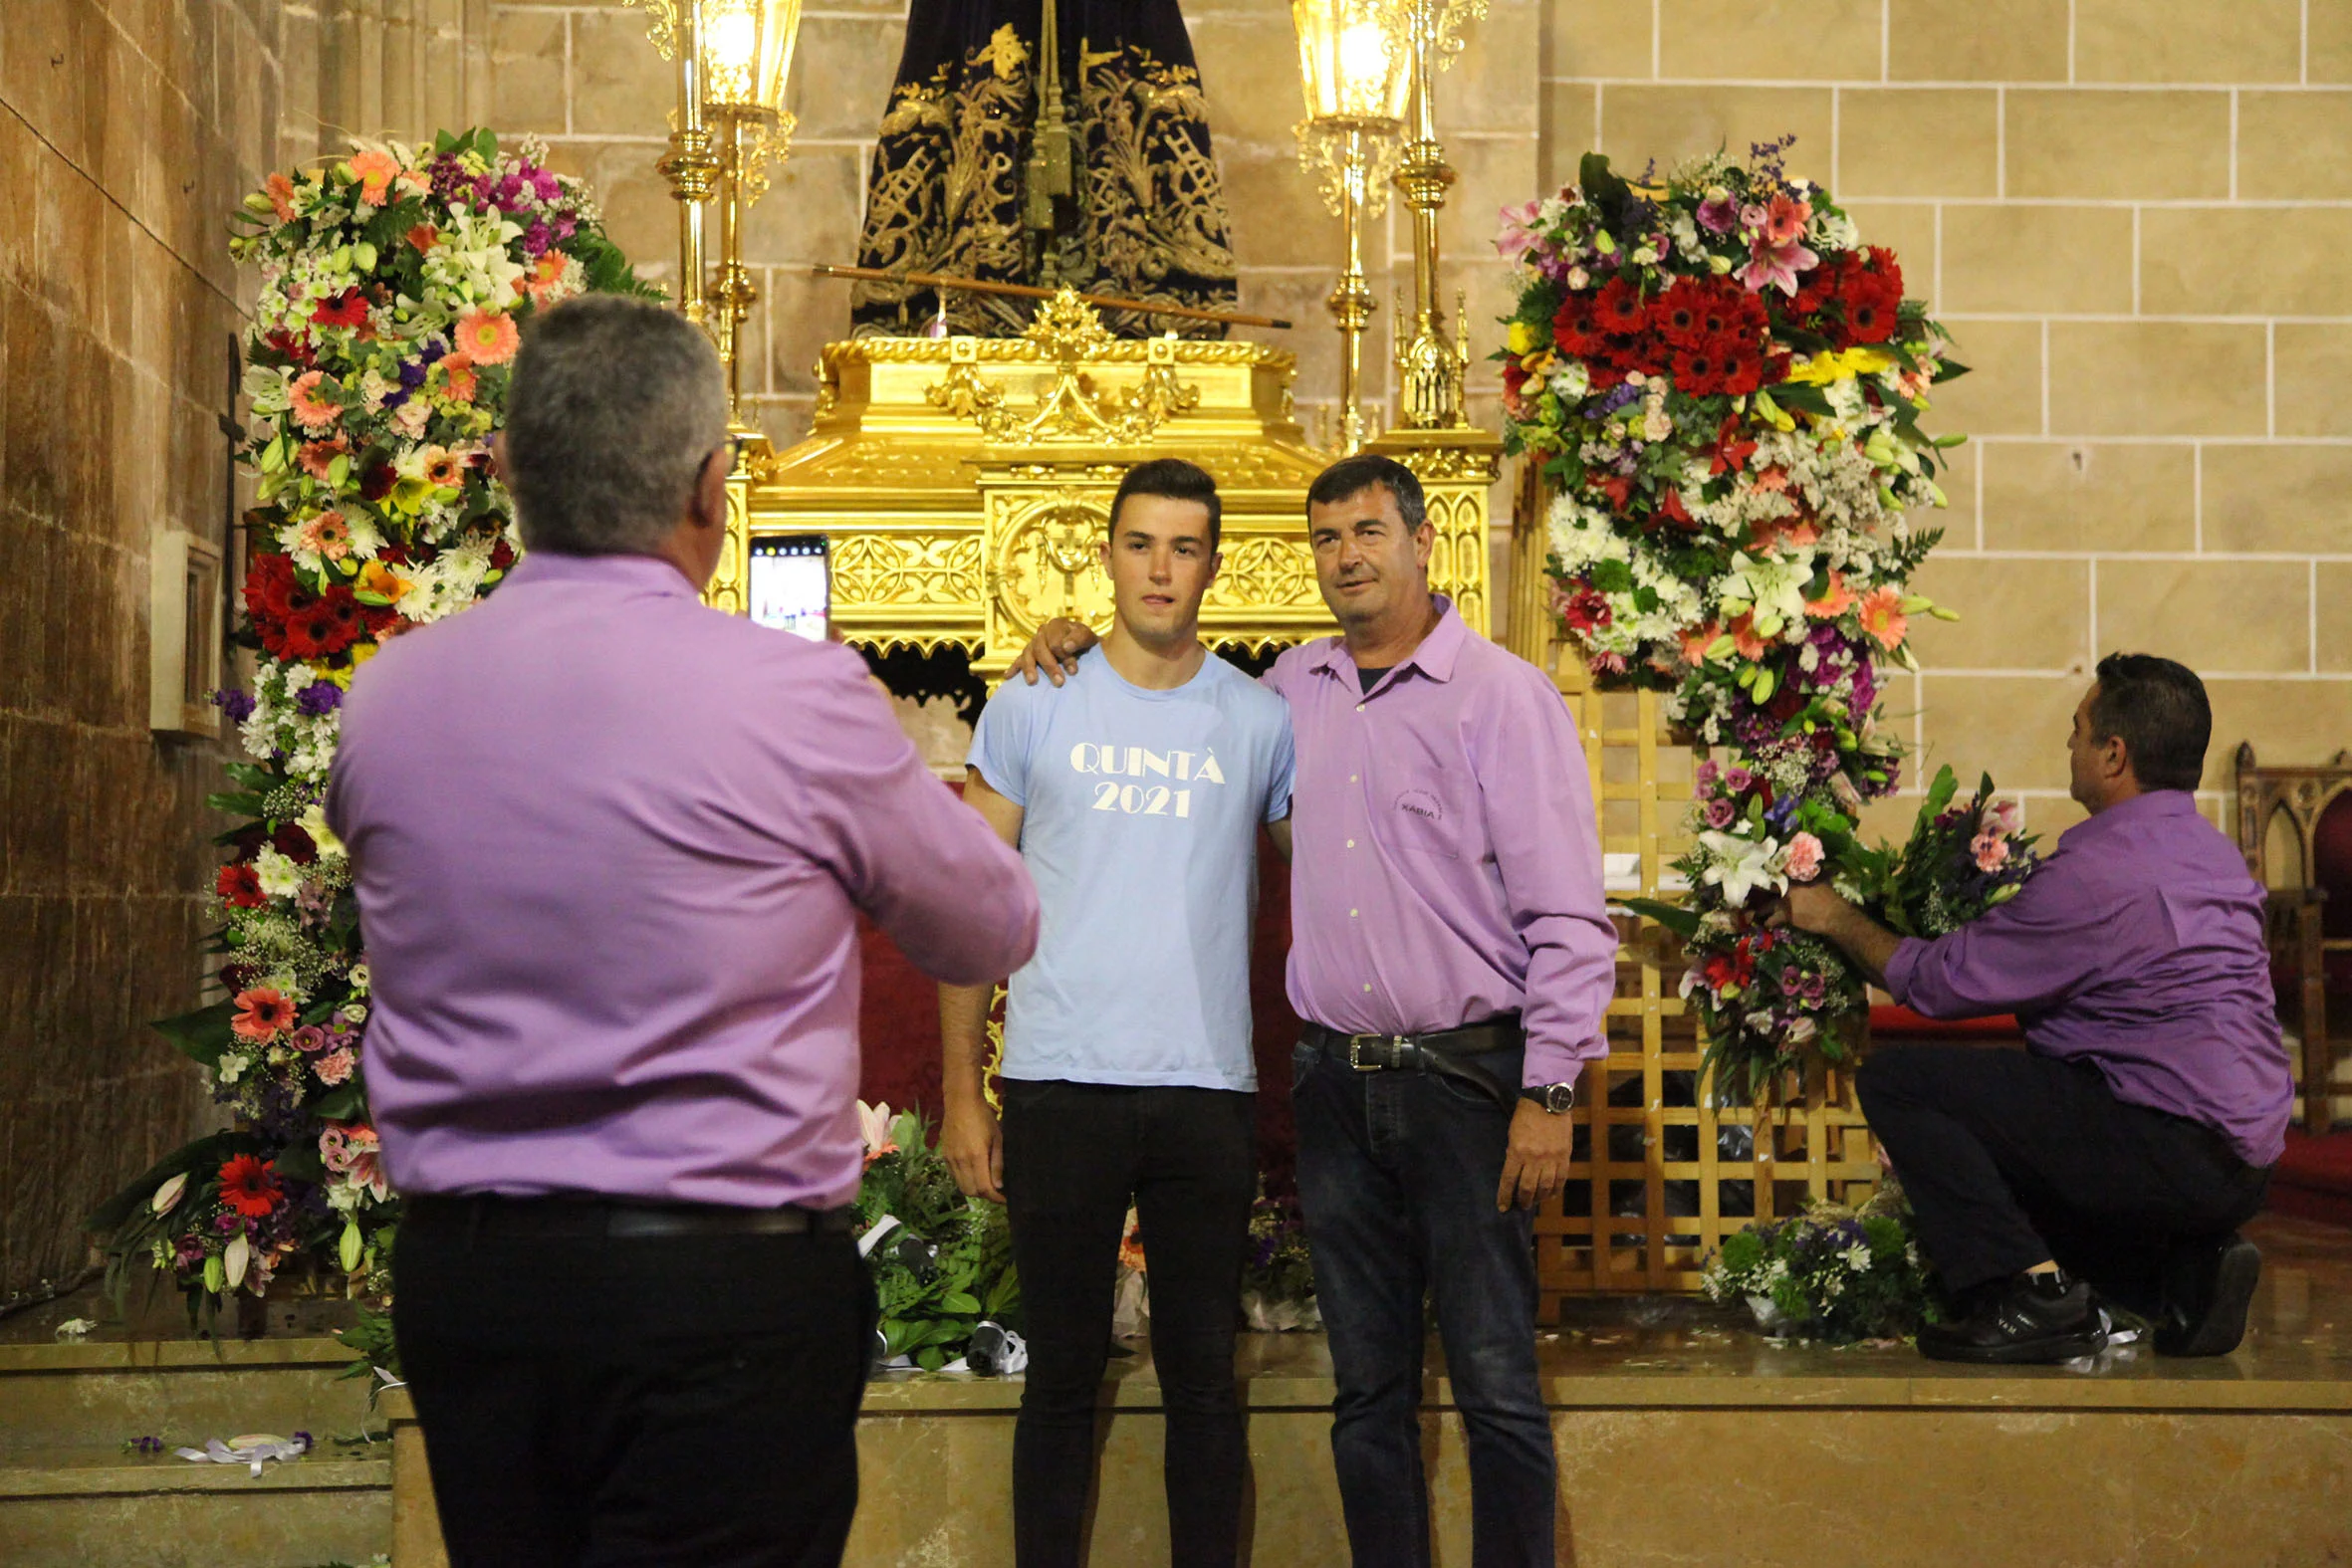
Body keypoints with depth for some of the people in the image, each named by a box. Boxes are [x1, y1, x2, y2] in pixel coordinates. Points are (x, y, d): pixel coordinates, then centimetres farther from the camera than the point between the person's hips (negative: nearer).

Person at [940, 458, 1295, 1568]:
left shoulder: (1265, 721, 7)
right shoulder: (1031, 708, 4)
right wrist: (962, 1090, 0)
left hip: (1210, 1091, 1)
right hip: (1060, 1087, -1)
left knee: (1203, 1379, 8)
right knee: (1062, 1376, 6)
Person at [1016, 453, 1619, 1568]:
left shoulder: (1502, 695, -4)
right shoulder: (1293, 691, 11)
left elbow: (1567, 916, -7)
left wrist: (1551, 1092, -12)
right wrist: (1072, 649, 13)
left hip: (1463, 1073, -5)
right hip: (1334, 1080, 5)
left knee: (1496, 1386, -3)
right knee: (1366, 1386, 10)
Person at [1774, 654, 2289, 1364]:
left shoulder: (2100, 866, -15)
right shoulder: (2213, 851, 15)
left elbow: (1942, 982, -9)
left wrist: (1838, 919, 7)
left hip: (2171, 1149, -10)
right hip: (2244, 1161, 10)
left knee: (1896, 1081, -9)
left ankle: (2035, 1293, -12)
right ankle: (2184, 1271, 13)